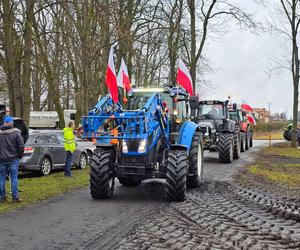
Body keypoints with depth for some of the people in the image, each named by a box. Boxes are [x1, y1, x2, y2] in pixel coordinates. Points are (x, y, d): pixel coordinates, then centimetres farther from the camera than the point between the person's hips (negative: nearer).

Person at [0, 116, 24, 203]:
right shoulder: (16, 132, -8)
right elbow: (21, 146, -10)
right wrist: (20, 155, 4)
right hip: (13, 159, -2)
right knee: (14, 177, 3)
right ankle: (15, 197, 4)